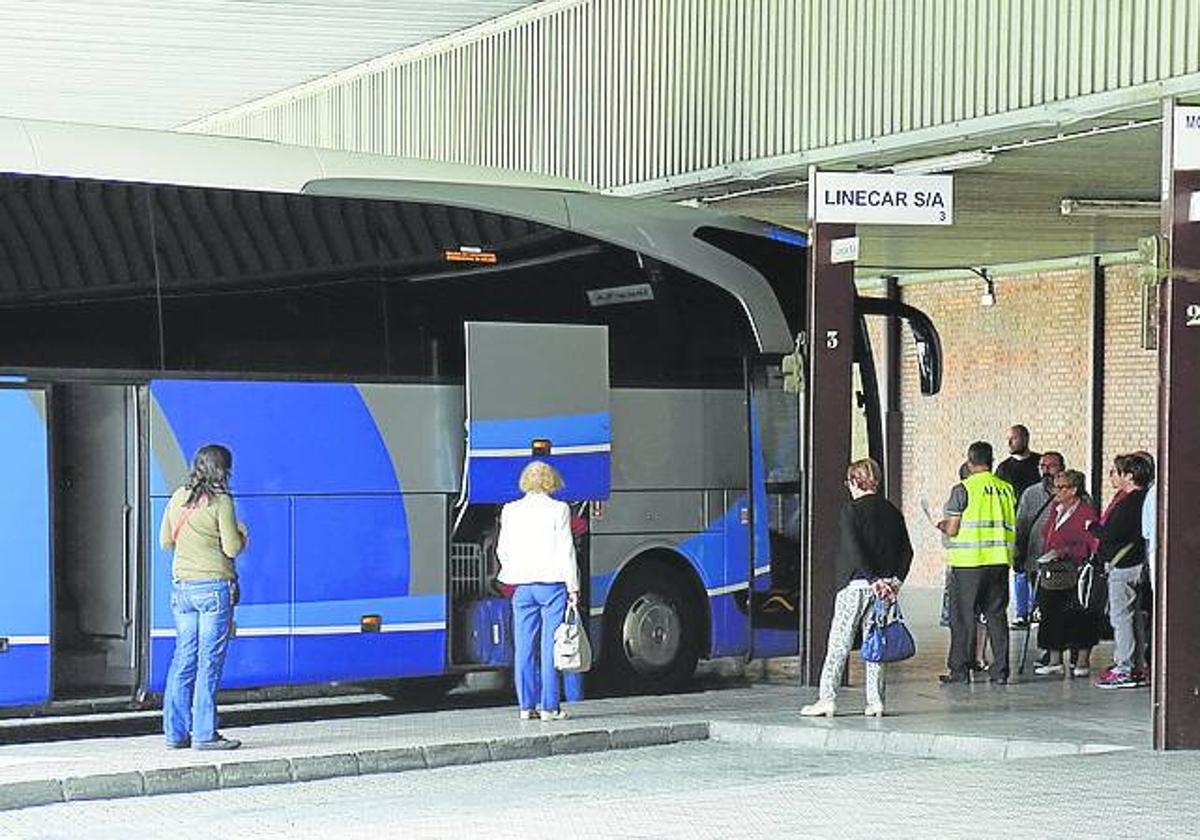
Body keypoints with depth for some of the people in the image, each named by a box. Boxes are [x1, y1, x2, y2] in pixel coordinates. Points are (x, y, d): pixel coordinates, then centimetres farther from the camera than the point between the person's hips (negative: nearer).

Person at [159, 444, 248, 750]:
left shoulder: (178, 498, 8)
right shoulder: (220, 501, -10)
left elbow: (165, 542, 14)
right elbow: (232, 548, -11)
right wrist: (242, 536, 9)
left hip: (181, 587, 6)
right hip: (214, 587, -6)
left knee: (184, 657, 10)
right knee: (210, 660, -2)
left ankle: (176, 732, 11)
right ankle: (204, 734, 0)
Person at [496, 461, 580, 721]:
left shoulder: (510, 510, 6)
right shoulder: (558, 510, -5)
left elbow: (502, 550, 11)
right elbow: (566, 551, -6)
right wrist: (573, 587, -2)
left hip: (522, 587, 3)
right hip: (552, 583, -3)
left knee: (524, 647, 7)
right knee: (550, 647, -1)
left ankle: (526, 705, 10)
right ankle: (549, 707, -1)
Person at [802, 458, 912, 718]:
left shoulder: (851, 510, -7)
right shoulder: (892, 512, 11)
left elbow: (854, 550, -17)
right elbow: (907, 550, 7)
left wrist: (874, 580, -17)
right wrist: (895, 580, 1)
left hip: (856, 584, -5)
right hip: (885, 585, 5)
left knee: (838, 643, -1)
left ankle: (827, 699, -3)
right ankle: (875, 701, 6)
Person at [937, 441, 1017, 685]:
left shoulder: (963, 489, -8)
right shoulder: (1007, 489, 6)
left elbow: (953, 529, -9)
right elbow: (1011, 526, 12)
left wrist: (943, 526, 13)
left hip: (968, 561, -4)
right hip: (999, 560, 4)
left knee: (962, 617, 4)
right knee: (997, 615, 10)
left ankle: (960, 670, 6)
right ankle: (1000, 670, 9)